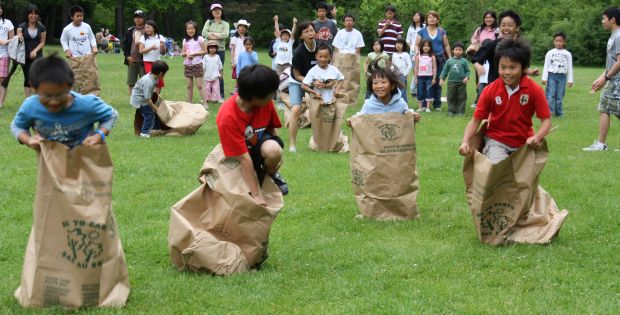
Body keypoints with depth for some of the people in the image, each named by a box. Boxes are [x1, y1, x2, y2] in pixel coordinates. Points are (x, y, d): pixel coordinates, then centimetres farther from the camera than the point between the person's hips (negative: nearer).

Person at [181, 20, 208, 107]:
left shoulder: (199, 39, -3)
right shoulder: (185, 40, 10)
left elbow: (205, 51, -4)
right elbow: (182, 53, 11)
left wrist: (194, 53, -14)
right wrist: (186, 54, -11)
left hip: (197, 64, -4)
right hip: (187, 64, 4)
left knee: (199, 85, -7)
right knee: (189, 86, 7)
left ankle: (205, 103, -6)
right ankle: (189, 103, 14)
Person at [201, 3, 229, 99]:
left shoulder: (225, 24, 7)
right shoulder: (208, 22, 11)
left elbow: (225, 35, -11)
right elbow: (204, 33, -6)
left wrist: (212, 34, -7)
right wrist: (218, 36, -10)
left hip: (220, 50, -1)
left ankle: (221, 95, 9)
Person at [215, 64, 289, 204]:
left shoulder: (266, 102, -19)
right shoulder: (227, 117, -33)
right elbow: (244, 158, -32)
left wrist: (277, 154, -15)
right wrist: (257, 195, -31)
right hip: (236, 154, -1)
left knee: (273, 150, -35)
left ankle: (271, 174, 0)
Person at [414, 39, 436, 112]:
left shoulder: (432, 57, 1)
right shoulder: (418, 56, 5)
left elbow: (434, 68, 0)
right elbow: (416, 67, 7)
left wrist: (434, 78, -4)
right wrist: (415, 78, 3)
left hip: (429, 77, -2)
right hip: (420, 77, 2)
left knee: (429, 92, -2)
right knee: (420, 93, 4)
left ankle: (428, 108, 2)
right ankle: (420, 107, 12)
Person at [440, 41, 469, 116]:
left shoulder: (464, 61, 1)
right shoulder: (449, 61, 5)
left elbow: (467, 70, 2)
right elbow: (445, 70, 8)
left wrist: (466, 77, -14)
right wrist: (442, 78, 1)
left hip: (461, 82, -1)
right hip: (451, 82, 1)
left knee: (461, 98, 2)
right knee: (451, 97, 5)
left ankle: (460, 111, 7)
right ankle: (451, 111, 12)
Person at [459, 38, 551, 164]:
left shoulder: (534, 90, -13)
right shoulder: (490, 90, -11)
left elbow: (546, 119, -11)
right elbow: (476, 120, -7)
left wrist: (537, 138, -32)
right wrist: (465, 142, -24)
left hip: (524, 143, 2)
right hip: (497, 141, -2)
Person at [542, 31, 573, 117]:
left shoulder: (567, 54, 8)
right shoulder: (550, 53, 6)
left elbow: (570, 68, 9)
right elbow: (546, 66, 5)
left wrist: (570, 80, 5)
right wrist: (544, 78, -1)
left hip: (562, 76, 1)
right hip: (551, 75, -1)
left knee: (559, 96, 2)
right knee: (550, 95, -11)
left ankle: (559, 113, 9)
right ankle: (549, 111, -14)